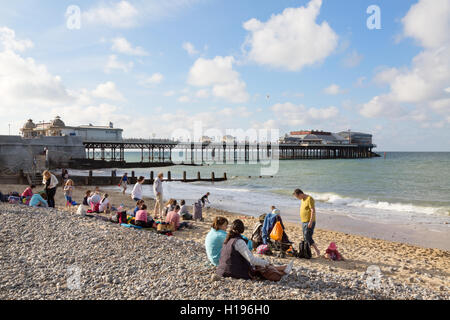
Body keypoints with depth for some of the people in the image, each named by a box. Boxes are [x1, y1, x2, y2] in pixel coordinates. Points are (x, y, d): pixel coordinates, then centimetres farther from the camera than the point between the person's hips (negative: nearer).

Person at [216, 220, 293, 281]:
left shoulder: (228, 240, 7)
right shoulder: (239, 242, -21)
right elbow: (251, 259, -25)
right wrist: (266, 263, -11)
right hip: (236, 273, -8)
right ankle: (282, 273, 24)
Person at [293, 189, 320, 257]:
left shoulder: (309, 199, -15)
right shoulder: (303, 199, 13)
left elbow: (313, 211, -20)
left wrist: (310, 222, -24)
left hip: (309, 222, -9)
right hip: (304, 222, 9)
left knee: (308, 237, -11)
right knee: (305, 238, 10)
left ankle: (317, 250, 1)